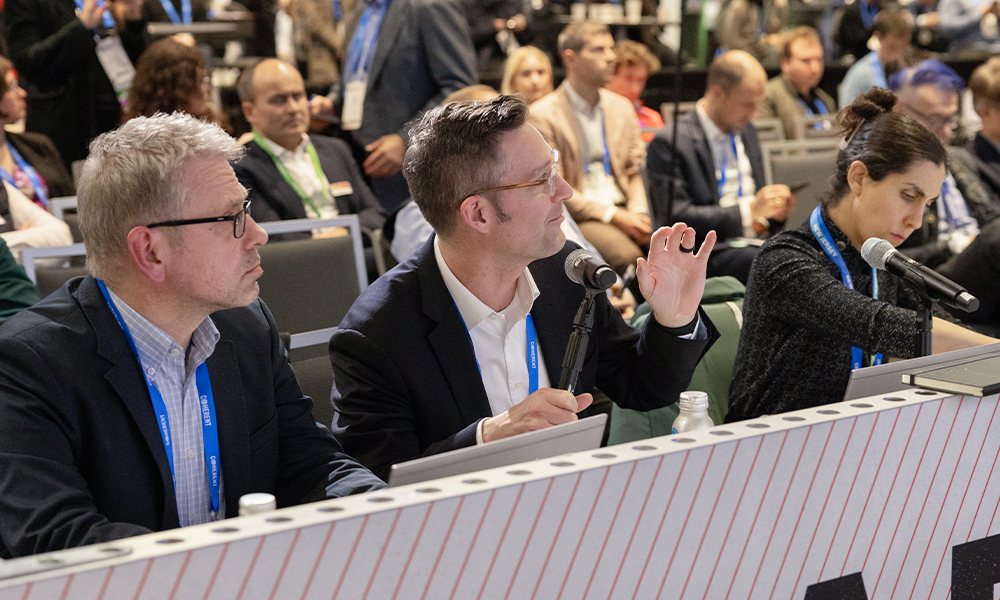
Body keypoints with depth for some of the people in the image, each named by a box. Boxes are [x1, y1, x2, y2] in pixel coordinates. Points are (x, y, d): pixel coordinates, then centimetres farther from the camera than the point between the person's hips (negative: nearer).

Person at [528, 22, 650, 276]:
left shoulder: (622, 107, 17)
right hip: (577, 218, -5)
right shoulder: (542, 116, -3)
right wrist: (613, 216, -14)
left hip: (624, 210, 6)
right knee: (628, 256, -34)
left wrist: (638, 212, -3)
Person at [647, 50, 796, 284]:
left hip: (752, 243, 7)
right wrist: (749, 211, -18)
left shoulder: (746, 132, 18)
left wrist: (771, 211, 1)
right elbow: (676, 219, -15)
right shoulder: (669, 143, -7)